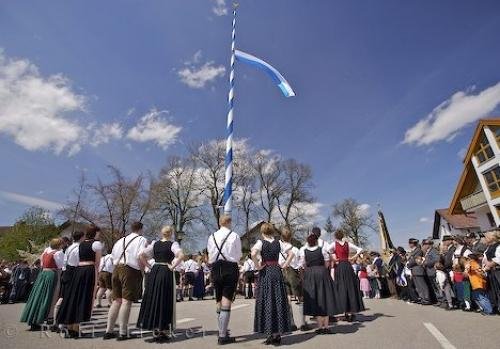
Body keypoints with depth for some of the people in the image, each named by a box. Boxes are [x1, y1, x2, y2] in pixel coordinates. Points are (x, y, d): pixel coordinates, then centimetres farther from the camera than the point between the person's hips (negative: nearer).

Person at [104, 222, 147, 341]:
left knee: (116, 300, 13)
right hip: (130, 271, -7)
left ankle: (109, 331, 17)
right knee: (127, 301, -3)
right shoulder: (141, 239, -2)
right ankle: (123, 333, 1)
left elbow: (113, 256, 17)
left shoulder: (121, 240, 20)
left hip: (116, 270, 7)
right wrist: (143, 269, -3)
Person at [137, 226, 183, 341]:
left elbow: (141, 255, 6)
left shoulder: (155, 243, 8)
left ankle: (155, 331, 21)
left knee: (153, 299, 13)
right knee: (165, 301, 6)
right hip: (166, 272, -4)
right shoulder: (173, 244, -6)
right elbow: (181, 255, -23)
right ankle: (164, 331, 13)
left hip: (154, 272, 5)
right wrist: (173, 266, -11)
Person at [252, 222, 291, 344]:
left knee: (266, 302, 5)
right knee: (279, 301, 10)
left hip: (265, 272, -3)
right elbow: (291, 253, -1)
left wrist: (258, 266, -11)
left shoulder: (261, 242, -7)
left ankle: (270, 333, 8)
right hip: (277, 271, 3)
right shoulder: (278, 242, 3)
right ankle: (278, 332, 17)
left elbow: (253, 253, -24)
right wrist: (285, 265, 4)